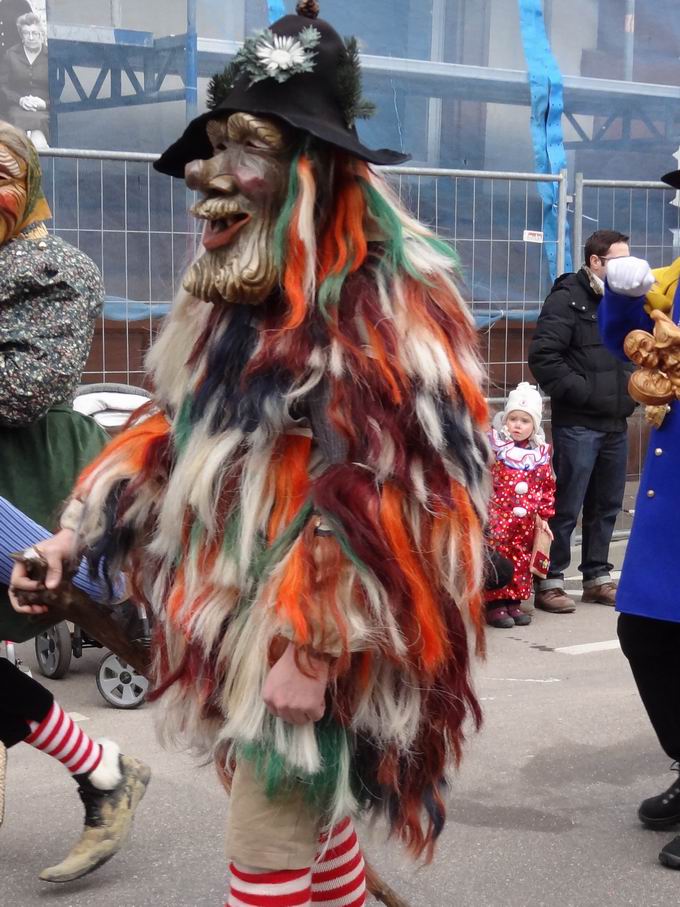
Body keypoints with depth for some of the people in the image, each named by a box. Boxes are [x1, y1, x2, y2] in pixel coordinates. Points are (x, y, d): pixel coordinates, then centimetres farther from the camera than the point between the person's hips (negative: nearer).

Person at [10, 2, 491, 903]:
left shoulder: (388, 293, -17)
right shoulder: (232, 287, 8)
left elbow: (393, 484, -22)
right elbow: (176, 431, 15)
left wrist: (315, 641, -23)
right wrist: (76, 533, 7)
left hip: (314, 633, -8)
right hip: (236, 615, 8)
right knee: (305, 816, 21)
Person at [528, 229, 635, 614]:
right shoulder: (568, 300, -8)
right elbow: (543, 357, -17)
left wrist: (634, 387, 8)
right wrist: (582, 391, -17)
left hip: (616, 423, 8)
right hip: (578, 423, -8)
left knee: (607, 506, 13)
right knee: (566, 506, -4)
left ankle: (598, 578, 24)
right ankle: (550, 582, 4)